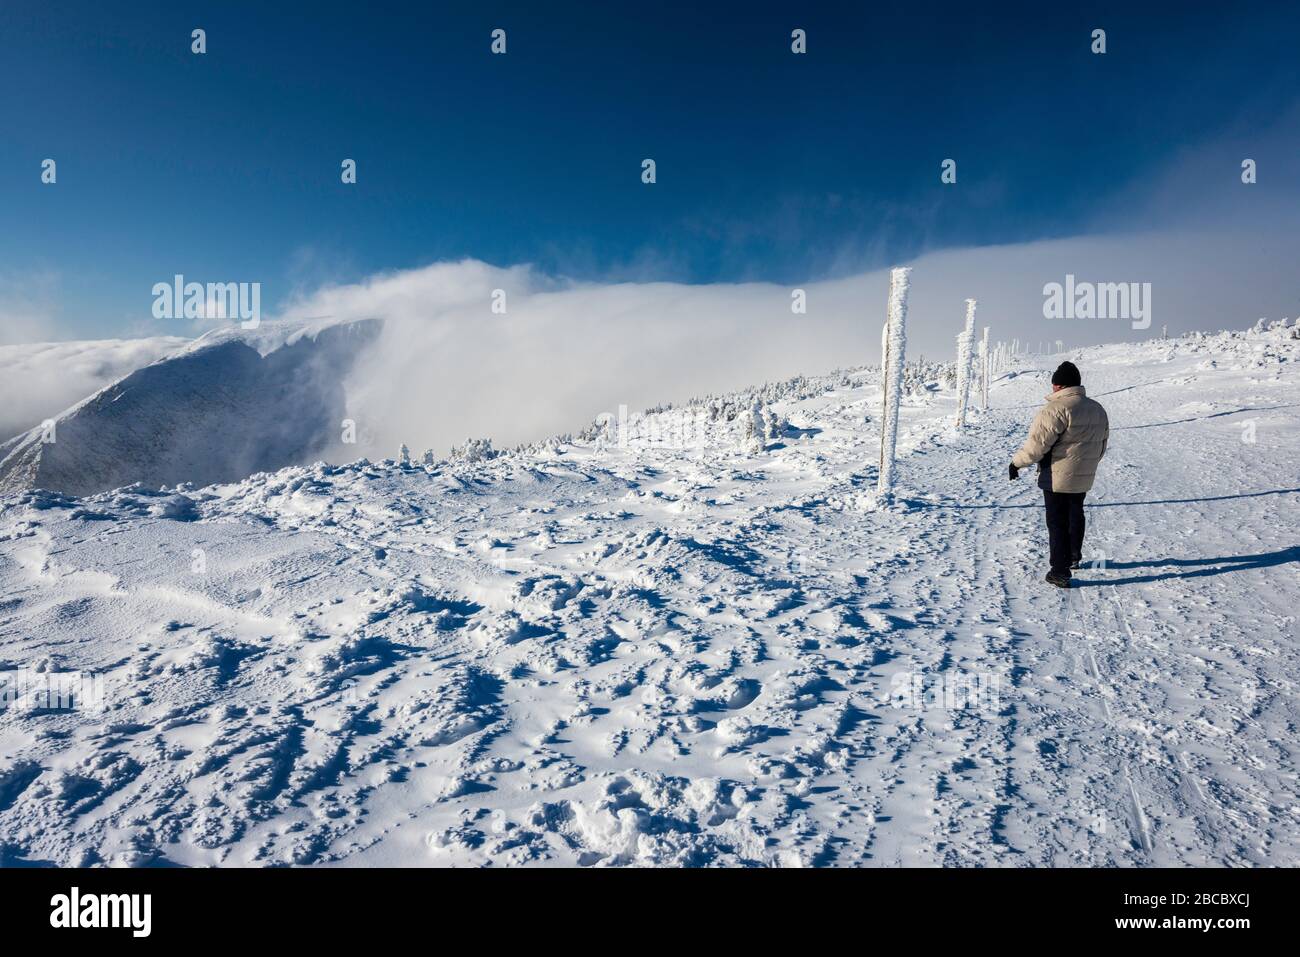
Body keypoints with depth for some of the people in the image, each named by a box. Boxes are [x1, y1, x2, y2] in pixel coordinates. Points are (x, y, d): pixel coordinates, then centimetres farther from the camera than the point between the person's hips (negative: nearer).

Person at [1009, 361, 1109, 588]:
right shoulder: (1097, 409, 7)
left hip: (1057, 479, -8)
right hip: (1084, 478, 8)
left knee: (1057, 522, 0)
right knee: (1076, 514, 25)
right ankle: (1074, 556, 42)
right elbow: (1102, 444, 16)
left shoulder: (1056, 409, -21)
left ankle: (1060, 572, 3)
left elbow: (1037, 444, -23)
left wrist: (1017, 462, -10)